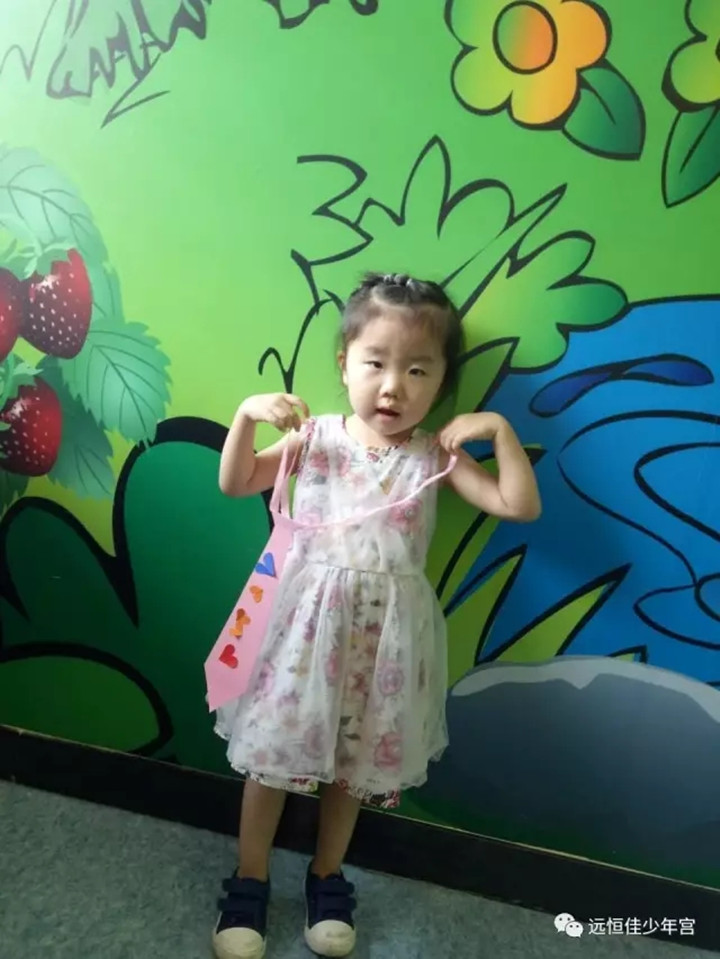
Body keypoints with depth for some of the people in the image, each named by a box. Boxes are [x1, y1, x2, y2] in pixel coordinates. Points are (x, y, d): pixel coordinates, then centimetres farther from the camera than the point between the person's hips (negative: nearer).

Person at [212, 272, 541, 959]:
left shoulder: (435, 455, -2)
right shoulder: (316, 437, -3)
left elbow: (520, 507, -5)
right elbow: (234, 485, -2)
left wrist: (500, 430, -14)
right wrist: (247, 415, -16)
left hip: (386, 627, 1)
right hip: (309, 615, -1)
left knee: (356, 757, 16)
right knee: (275, 746, 9)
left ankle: (327, 875, 41)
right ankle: (250, 880, 33)